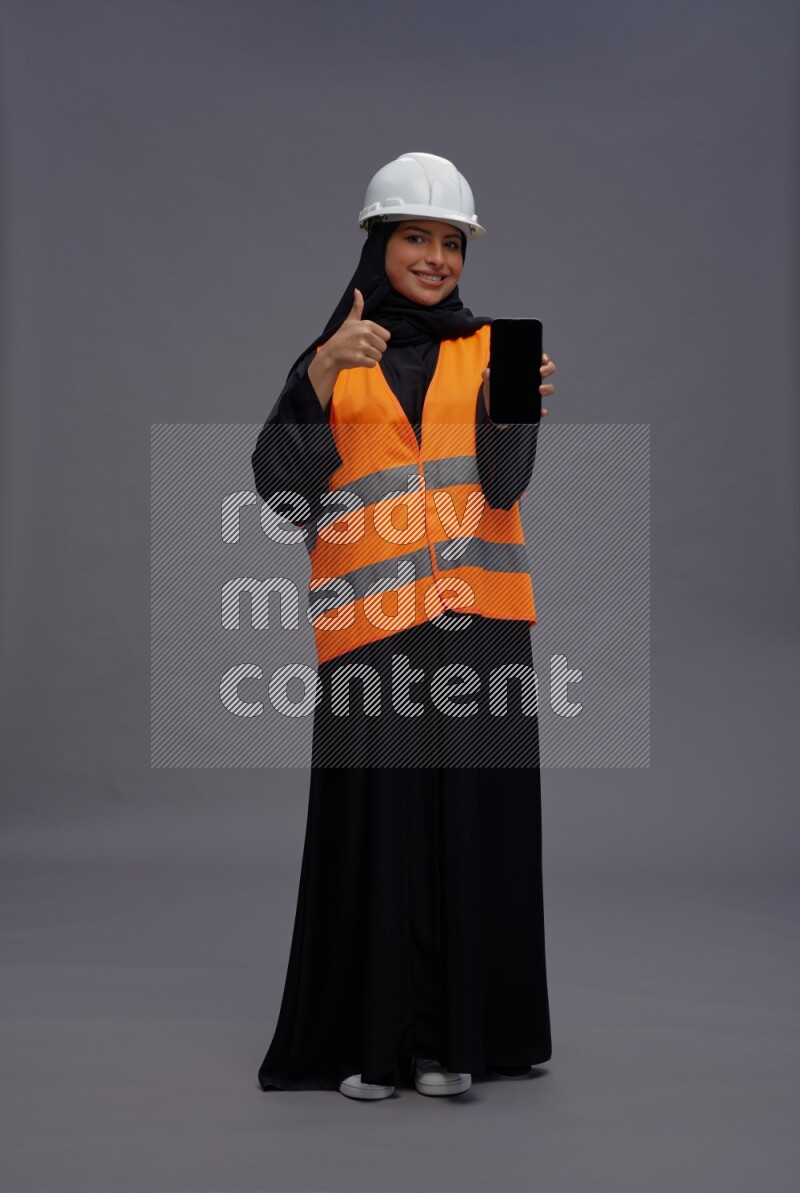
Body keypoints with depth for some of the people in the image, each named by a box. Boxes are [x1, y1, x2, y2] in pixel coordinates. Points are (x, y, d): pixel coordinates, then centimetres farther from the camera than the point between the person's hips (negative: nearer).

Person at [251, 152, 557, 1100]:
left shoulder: (490, 349, 10)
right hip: (370, 624, -1)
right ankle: (370, 1036, 10)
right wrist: (323, 374, -18)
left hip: (477, 619, 1)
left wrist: (516, 404, -27)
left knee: (473, 817, 2)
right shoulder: (331, 357, 9)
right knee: (373, 818, -3)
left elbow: (505, 481, -6)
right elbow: (281, 487, -5)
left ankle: (456, 1032, 12)